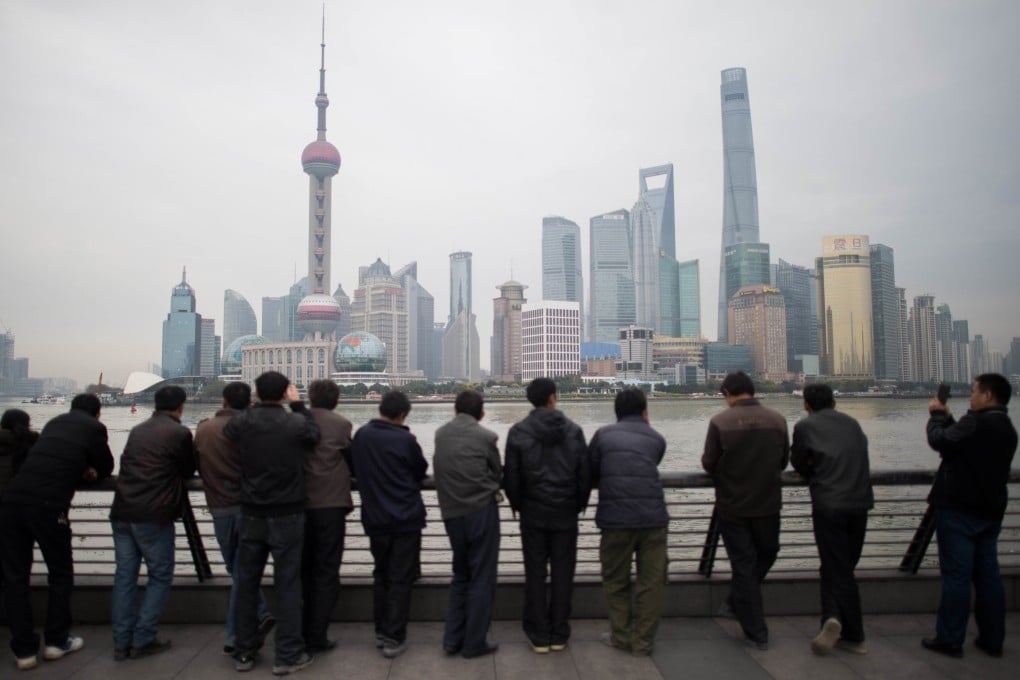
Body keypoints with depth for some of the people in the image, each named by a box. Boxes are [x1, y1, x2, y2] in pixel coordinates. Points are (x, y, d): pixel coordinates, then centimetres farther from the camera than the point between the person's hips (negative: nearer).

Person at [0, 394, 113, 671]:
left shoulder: (54, 422, 24)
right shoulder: (94, 427, 9)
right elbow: (106, 468, 19)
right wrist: (89, 471, 37)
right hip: (47, 505, -5)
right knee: (60, 574, 14)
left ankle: (24, 649, 16)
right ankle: (56, 640, 21)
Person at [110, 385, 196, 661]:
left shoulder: (137, 430, 14)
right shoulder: (180, 433, -6)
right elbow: (188, 470, 4)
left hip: (122, 512, 6)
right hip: (154, 515, -6)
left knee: (124, 576, 11)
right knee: (160, 575, 7)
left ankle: (121, 642, 15)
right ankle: (143, 640, 6)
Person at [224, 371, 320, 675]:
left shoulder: (240, 422, -7)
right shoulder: (296, 423, -13)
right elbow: (313, 435, 7)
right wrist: (298, 404, 13)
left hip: (251, 513, 3)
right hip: (287, 513, -3)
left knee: (246, 582, 14)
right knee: (287, 583, 4)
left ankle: (244, 652, 24)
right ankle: (287, 655, 10)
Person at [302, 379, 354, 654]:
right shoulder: (341, 424, -8)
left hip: (300, 505, 3)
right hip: (331, 505, -3)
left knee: (303, 570, 16)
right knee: (327, 572, 6)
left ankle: (301, 634, 23)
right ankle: (316, 637, 6)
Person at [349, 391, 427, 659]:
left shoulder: (361, 435, -4)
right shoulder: (405, 440, -16)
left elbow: (354, 470, 10)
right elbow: (421, 471, 0)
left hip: (374, 518, 5)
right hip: (406, 518, -4)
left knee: (381, 575, 19)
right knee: (400, 579, 4)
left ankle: (381, 631, 26)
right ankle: (394, 638, 7)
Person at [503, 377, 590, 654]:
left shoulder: (518, 432, -6)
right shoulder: (573, 430, -4)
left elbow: (511, 476, -5)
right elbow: (585, 474, -2)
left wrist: (518, 505, 10)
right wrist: (579, 504, 11)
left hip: (533, 513, 0)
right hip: (566, 513, 1)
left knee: (535, 574, 8)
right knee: (563, 573, 10)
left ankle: (539, 636, 15)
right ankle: (559, 635, 18)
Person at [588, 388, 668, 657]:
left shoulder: (604, 435, 8)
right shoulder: (656, 439, 12)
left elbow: (589, 474, 10)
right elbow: (647, 472, 18)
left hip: (616, 518, -1)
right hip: (653, 518, 1)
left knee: (616, 581, 16)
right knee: (651, 582, 12)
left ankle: (621, 636, 22)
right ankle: (643, 642, 18)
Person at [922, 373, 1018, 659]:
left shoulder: (976, 422, -18)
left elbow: (939, 440, -14)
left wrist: (937, 415, 2)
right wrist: (946, 418, 12)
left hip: (959, 511, -8)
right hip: (991, 512, 8)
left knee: (956, 575, -3)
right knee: (988, 575, 13)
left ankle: (950, 640, 4)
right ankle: (992, 640, 20)